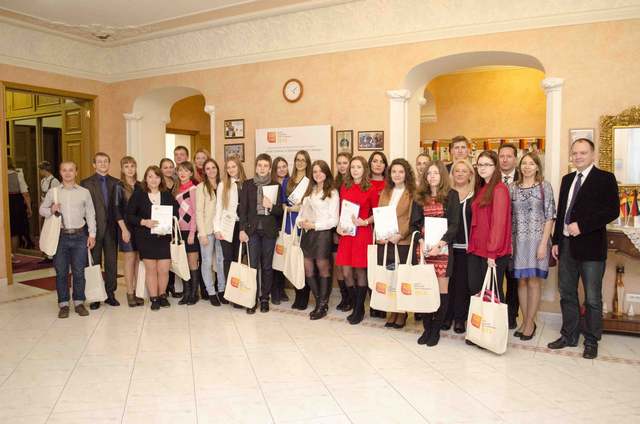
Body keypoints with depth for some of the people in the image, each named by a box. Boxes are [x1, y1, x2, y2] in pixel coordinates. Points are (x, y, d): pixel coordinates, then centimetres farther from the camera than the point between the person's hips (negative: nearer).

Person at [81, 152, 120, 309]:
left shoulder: (116, 183, 9)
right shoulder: (86, 183, 1)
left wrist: (120, 223, 0)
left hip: (111, 228, 2)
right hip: (94, 228, -2)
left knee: (112, 262, 7)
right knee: (94, 263, 5)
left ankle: (110, 294, 18)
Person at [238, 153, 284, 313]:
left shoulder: (275, 186, 6)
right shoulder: (247, 184, 6)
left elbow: (280, 210, 5)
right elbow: (242, 208, 3)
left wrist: (271, 206, -16)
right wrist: (242, 229, -5)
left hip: (269, 230, 0)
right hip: (252, 229, 0)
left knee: (267, 265, 6)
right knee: (253, 264, -3)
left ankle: (265, 298, 16)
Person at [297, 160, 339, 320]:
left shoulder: (332, 193, -2)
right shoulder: (310, 191, 16)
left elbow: (333, 220, -7)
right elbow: (303, 210, 17)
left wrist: (314, 225, -11)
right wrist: (301, 221, -4)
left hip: (323, 233, -6)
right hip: (307, 233, 6)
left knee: (323, 268, 0)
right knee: (308, 269, 5)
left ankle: (323, 305, 13)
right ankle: (320, 302, 20)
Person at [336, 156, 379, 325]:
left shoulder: (370, 190, -2)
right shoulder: (344, 188, 9)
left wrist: (365, 222, -13)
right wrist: (339, 225, 1)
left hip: (363, 233, -4)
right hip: (345, 233, 4)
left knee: (360, 271, 2)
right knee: (346, 272, 3)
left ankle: (359, 309, 17)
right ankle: (356, 306, 22)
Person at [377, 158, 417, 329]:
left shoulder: (412, 193, 0)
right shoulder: (385, 192, 16)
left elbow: (412, 219, -6)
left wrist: (400, 235, -17)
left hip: (402, 242, -5)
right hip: (384, 241, 5)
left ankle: (401, 314, 15)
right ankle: (391, 313, 19)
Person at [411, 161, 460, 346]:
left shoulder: (451, 195, 2)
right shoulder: (420, 197, 12)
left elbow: (454, 224, -4)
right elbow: (414, 223, 8)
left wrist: (440, 244, -15)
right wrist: (420, 241, -9)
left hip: (442, 247, -2)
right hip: (423, 247, 3)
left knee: (442, 288, 0)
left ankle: (436, 329, 10)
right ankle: (427, 327, 13)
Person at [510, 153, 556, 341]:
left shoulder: (544, 186, -2)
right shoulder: (512, 187, 6)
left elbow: (549, 216, -5)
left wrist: (543, 243, -11)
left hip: (537, 239, -3)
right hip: (518, 240, 3)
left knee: (533, 282, 3)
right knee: (521, 282, 8)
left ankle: (530, 323, 15)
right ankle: (526, 321, 20)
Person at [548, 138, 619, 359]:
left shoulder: (605, 179, -4)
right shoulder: (567, 179, 14)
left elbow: (612, 210, -13)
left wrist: (582, 226, -18)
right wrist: (556, 241, 11)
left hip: (590, 246, -6)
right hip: (567, 244, 6)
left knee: (592, 298, 4)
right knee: (567, 294, 13)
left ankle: (591, 341, 18)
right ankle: (569, 335, 26)